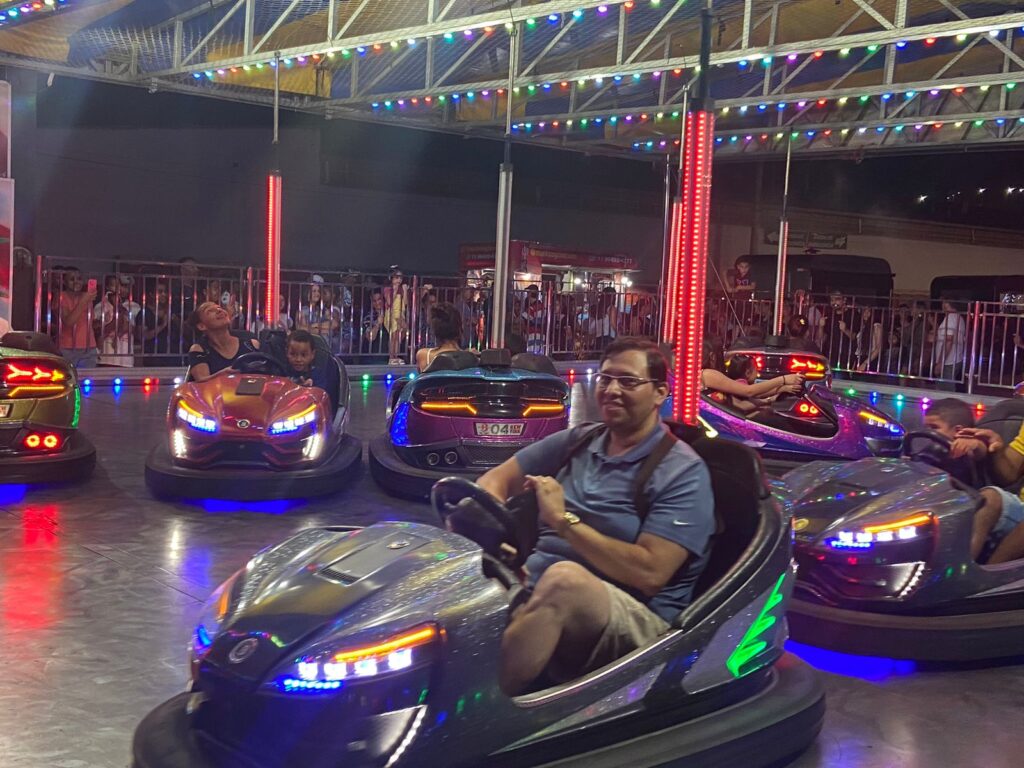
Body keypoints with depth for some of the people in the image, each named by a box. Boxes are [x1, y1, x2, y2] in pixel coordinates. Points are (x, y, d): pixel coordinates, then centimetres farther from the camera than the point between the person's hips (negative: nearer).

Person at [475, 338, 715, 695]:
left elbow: (649, 574, -14)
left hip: (635, 620, -6)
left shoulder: (683, 471, -2)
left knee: (564, 578, -39)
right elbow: (495, 480, 18)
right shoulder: (576, 442, 17)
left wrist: (564, 520, -13)